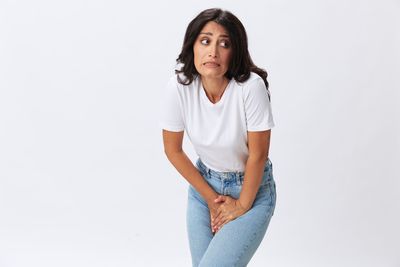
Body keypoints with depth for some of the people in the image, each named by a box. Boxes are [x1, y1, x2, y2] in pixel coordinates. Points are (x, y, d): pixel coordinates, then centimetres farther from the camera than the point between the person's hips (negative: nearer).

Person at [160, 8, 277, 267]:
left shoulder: (251, 87, -28)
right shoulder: (179, 87, -18)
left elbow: (258, 155, -18)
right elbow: (173, 150, -5)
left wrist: (242, 205, -8)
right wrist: (210, 197, -3)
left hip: (252, 188, -3)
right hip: (205, 185, 4)